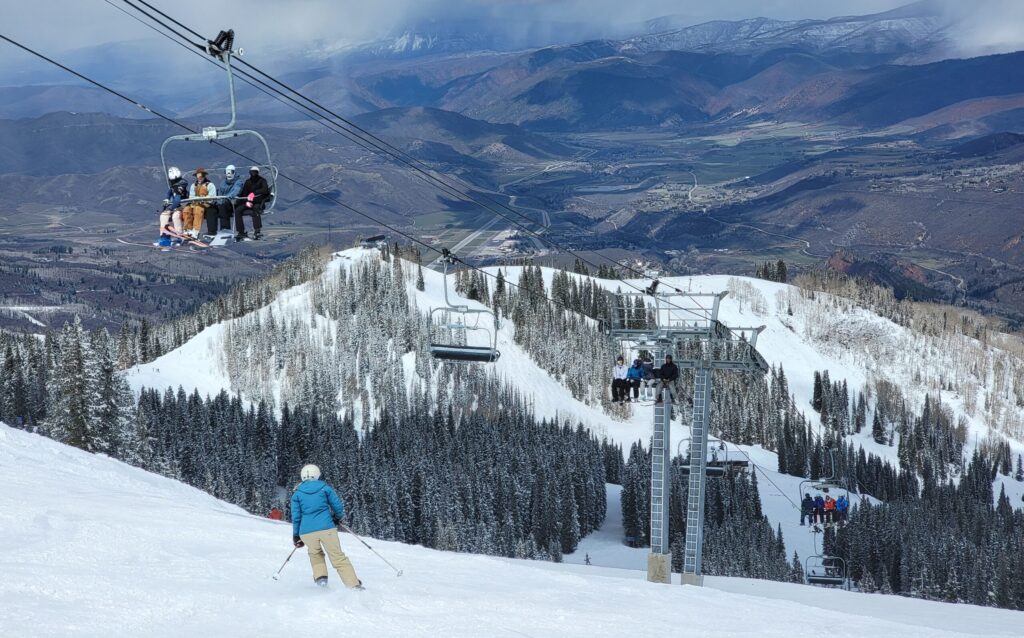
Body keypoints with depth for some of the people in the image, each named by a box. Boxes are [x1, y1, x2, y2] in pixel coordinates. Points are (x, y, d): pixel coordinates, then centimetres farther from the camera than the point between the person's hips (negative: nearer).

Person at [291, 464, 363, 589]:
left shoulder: (297, 493, 8)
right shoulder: (325, 488, 6)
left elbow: (296, 517, 8)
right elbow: (338, 506, 6)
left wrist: (296, 535, 18)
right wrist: (337, 518, 27)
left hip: (307, 531, 1)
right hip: (326, 528, -1)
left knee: (315, 554, 29)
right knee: (338, 557, 3)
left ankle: (320, 577, 12)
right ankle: (354, 584, -5)